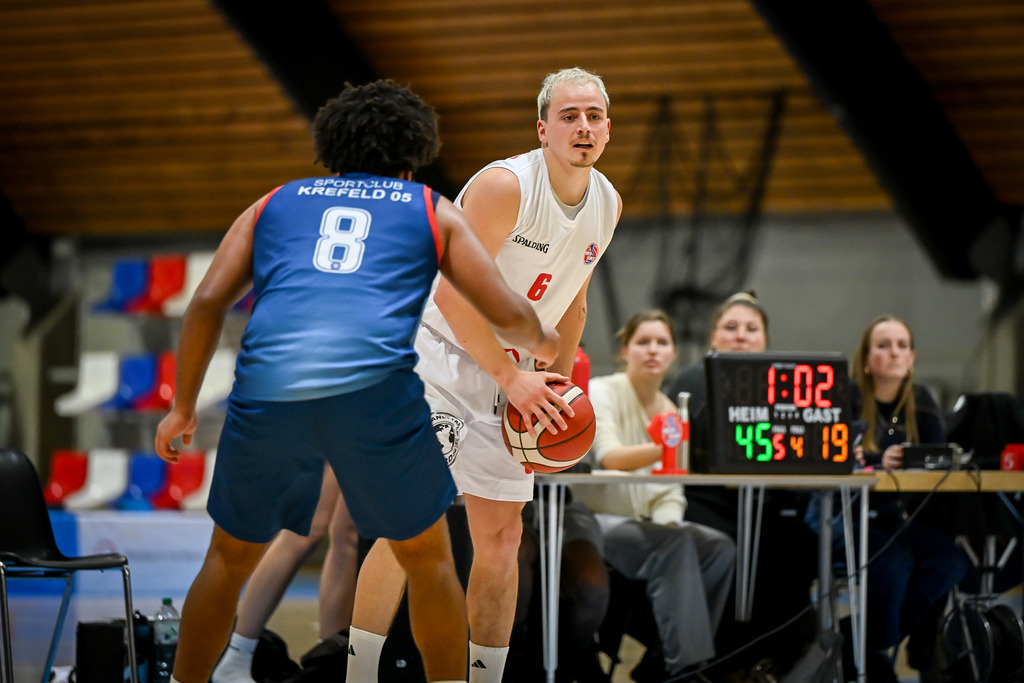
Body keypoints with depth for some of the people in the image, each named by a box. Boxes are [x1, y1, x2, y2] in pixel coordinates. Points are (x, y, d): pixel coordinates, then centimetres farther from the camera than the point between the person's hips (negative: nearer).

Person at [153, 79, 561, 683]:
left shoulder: (276, 203, 27)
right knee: (428, 559, 19)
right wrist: (541, 343, 42)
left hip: (266, 389, 2)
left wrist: (184, 406, 26)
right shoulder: (434, 211, 23)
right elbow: (508, 315, 20)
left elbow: (208, 303, 17)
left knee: (230, 559, 22)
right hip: (376, 390, -2)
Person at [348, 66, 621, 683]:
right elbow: (452, 294, -24)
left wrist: (558, 387, 9)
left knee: (502, 535, 8)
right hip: (439, 350, -7)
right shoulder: (504, 186, -21)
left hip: (509, 372, 7)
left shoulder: (607, 204, 3)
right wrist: (513, 378, -23)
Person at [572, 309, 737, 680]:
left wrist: (666, 520, -15)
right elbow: (608, 458, -27)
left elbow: (671, 490, 8)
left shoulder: (669, 409, 12)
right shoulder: (602, 392, -8)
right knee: (675, 545, -32)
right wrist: (666, 448, -44)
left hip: (645, 526, 7)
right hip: (595, 521, -7)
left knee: (721, 548, -16)